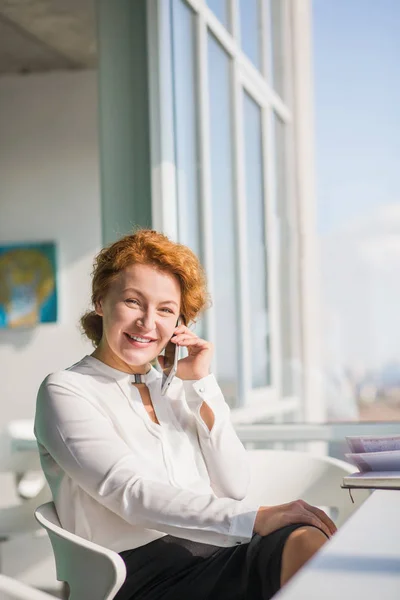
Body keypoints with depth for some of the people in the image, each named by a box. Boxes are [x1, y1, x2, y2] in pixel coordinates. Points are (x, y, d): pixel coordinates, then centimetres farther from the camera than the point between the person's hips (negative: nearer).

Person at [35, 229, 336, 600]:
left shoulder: (176, 389, 20)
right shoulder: (66, 391, 1)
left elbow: (234, 487, 11)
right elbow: (132, 496, -13)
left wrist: (202, 385, 5)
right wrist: (256, 518, -22)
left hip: (213, 551, 6)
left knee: (306, 542, -30)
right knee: (307, 543, -32)